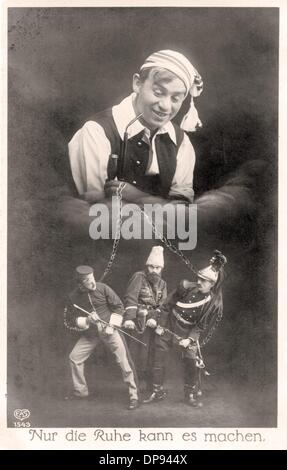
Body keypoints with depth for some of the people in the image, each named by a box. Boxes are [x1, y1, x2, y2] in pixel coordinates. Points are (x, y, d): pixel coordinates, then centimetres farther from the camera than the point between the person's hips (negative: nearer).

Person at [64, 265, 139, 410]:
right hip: (89, 334, 3)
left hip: (109, 330, -3)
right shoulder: (74, 297, -8)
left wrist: (112, 325, -12)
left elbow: (119, 306, -4)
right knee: (74, 358, 4)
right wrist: (86, 320, -19)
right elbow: (69, 321, -2)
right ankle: (80, 391, 27)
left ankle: (134, 396, 3)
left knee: (124, 361, -10)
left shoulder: (103, 288, -13)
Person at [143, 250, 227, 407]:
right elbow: (169, 305, -4)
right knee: (158, 360, 5)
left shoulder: (214, 304, -14)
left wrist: (190, 339, -19)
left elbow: (203, 326, -8)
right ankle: (158, 392, 23)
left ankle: (191, 394, 18)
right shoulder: (187, 287, -14)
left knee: (192, 362, -8)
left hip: (188, 333, -1)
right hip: (168, 326, 1)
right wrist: (160, 325, -4)